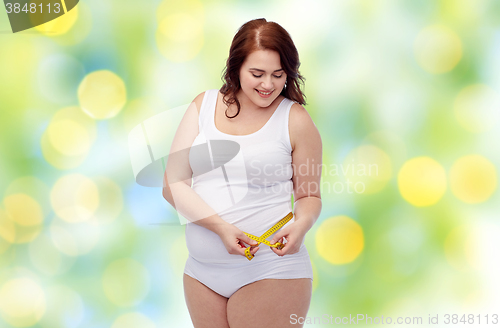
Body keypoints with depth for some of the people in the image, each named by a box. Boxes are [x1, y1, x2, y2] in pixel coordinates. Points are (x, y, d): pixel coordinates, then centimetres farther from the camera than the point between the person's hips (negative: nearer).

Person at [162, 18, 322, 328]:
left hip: (271, 269, -3)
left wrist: (301, 225, -16)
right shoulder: (204, 105, 5)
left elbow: (309, 195, 7)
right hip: (202, 270, 4)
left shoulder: (296, 120, -2)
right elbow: (173, 185, -1)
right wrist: (220, 226, -15)